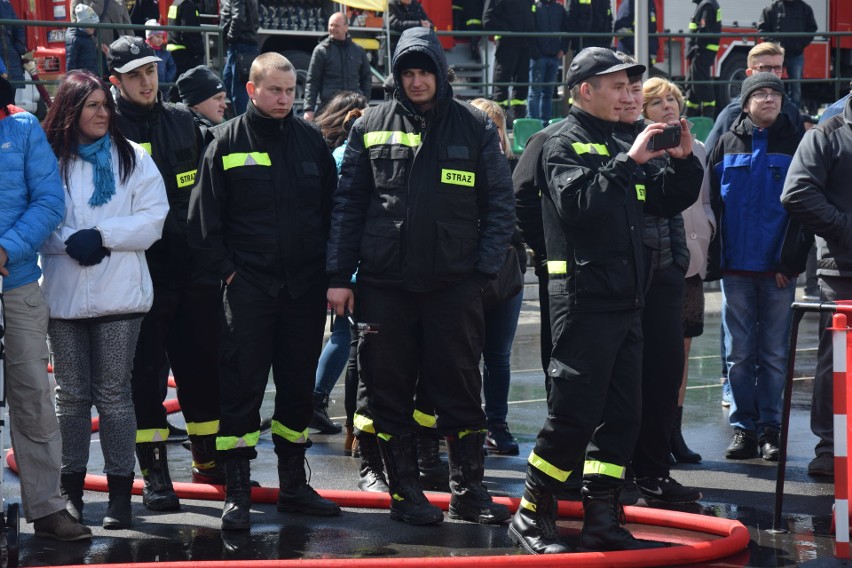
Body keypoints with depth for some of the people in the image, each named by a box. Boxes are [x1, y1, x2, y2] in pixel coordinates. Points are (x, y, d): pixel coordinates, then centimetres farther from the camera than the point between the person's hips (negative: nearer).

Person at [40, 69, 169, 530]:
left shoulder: (133, 158, 5)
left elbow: (152, 219, -3)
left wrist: (102, 234, -14)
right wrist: (71, 242, -18)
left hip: (119, 296, -1)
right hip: (64, 295, 1)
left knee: (113, 394, 1)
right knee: (71, 394, 7)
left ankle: (120, 490, 5)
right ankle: (71, 488, 15)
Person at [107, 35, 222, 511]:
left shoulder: (183, 123, 10)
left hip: (193, 270, 5)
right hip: (142, 272, -4)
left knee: (203, 366, 12)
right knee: (147, 373, 1)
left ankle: (209, 458, 26)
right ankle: (155, 472, 7)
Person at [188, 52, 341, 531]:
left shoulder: (311, 140, 8)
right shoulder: (227, 142, -1)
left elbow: (332, 208, 11)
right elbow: (205, 217, 0)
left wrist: (330, 271, 4)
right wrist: (226, 270, -7)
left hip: (305, 287, 3)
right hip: (248, 285, -3)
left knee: (299, 384, 10)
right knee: (242, 385, -4)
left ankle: (294, 484, 21)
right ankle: (237, 491, 2)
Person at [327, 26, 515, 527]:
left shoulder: (475, 128, 3)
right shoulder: (372, 127, 6)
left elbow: (501, 204, 4)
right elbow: (348, 204, 6)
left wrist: (485, 269, -5)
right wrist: (339, 275, 1)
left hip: (455, 284, -1)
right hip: (384, 284, 1)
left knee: (460, 391, 3)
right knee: (390, 393, 5)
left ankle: (469, 492, 11)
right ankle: (405, 494, 15)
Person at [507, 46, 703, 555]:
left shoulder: (617, 148, 16)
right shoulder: (564, 145, -6)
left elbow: (668, 202, 20)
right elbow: (576, 203, -23)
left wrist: (684, 160, 4)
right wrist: (629, 162, -22)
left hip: (625, 301, 8)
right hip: (583, 299, -8)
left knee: (622, 416, 8)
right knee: (573, 414, -7)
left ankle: (602, 520, 14)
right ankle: (532, 517, 5)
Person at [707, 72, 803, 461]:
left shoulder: (794, 144, 4)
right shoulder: (727, 145, 8)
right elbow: (711, 202, 6)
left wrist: (791, 261, -6)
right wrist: (715, 258, -2)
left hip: (778, 268, -1)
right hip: (736, 267, 1)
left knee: (774, 353, 3)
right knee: (739, 353, 3)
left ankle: (770, 428, 9)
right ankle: (743, 427, 8)